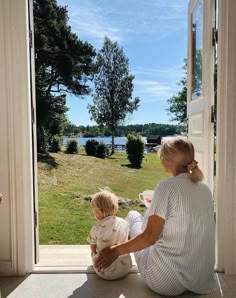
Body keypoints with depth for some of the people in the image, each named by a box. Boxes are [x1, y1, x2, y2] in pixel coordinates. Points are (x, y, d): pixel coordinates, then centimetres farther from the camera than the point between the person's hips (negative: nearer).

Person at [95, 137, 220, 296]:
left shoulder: (167, 187, -19)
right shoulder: (206, 190, -1)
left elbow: (149, 237, -18)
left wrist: (116, 251, -4)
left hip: (166, 282, -6)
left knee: (133, 215, 15)